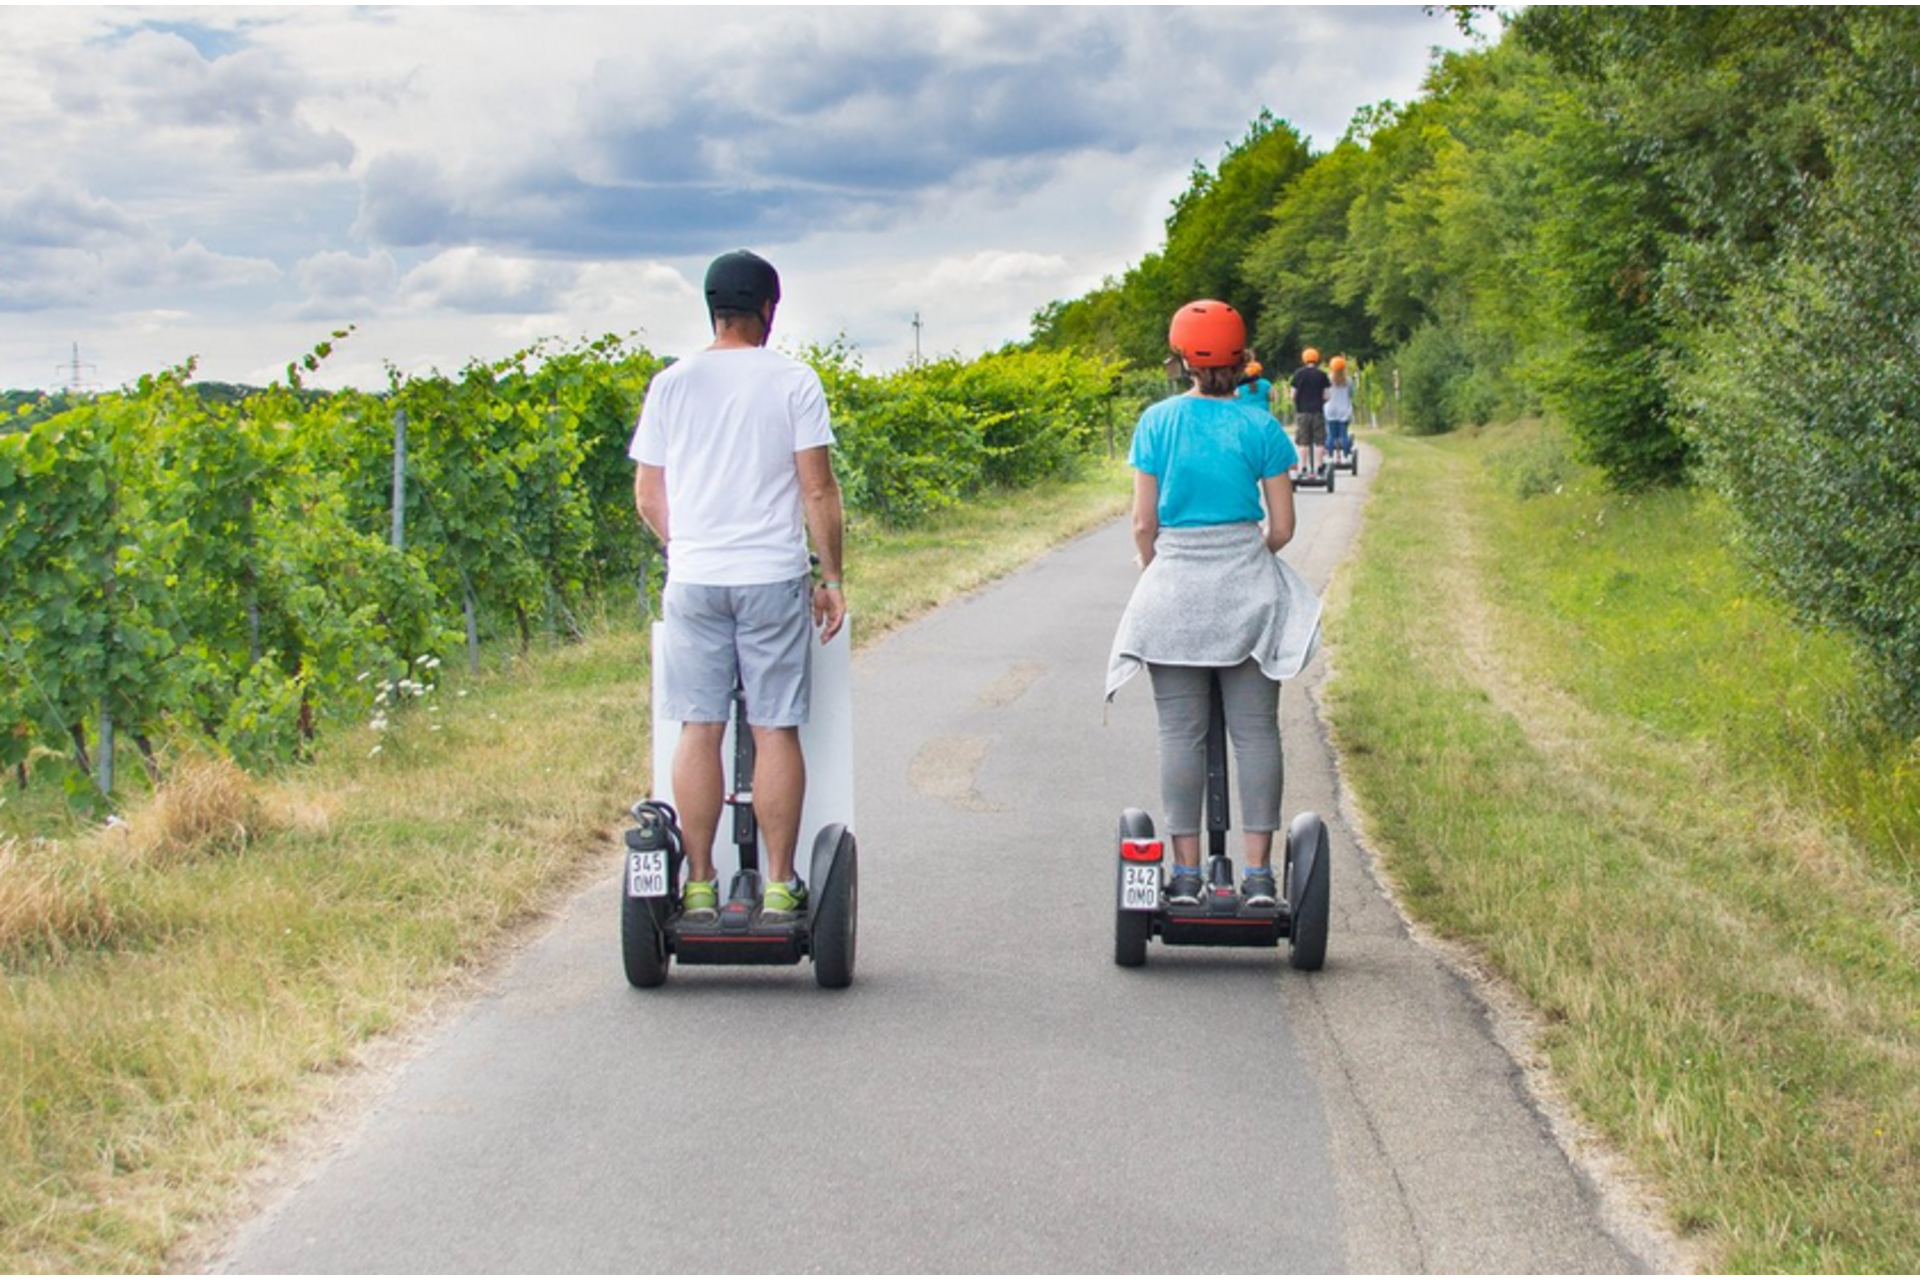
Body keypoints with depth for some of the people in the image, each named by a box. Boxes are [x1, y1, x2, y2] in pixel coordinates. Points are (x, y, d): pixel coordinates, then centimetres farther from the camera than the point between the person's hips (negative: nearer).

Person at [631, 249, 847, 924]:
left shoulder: (671, 384, 7)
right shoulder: (794, 382, -2)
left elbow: (648, 497, 10)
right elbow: (818, 489, -4)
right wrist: (832, 576, 4)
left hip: (693, 581, 2)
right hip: (774, 579, -2)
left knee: (700, 730, 4)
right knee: (776, 730, 1)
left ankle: (699, 887, 6)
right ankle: (779, 887, 3)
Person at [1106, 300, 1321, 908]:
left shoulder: (1157, 421, -2)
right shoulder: (1260, 426, -2)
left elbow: (1143, 523, -1)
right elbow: (1282, 527, -1)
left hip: (1175, 585, 0)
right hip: (1247, 587, 0)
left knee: (1181, 733, 4)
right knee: (1255, 731, 3)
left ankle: (1186, 874, 4)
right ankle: (1259, 874, 1)